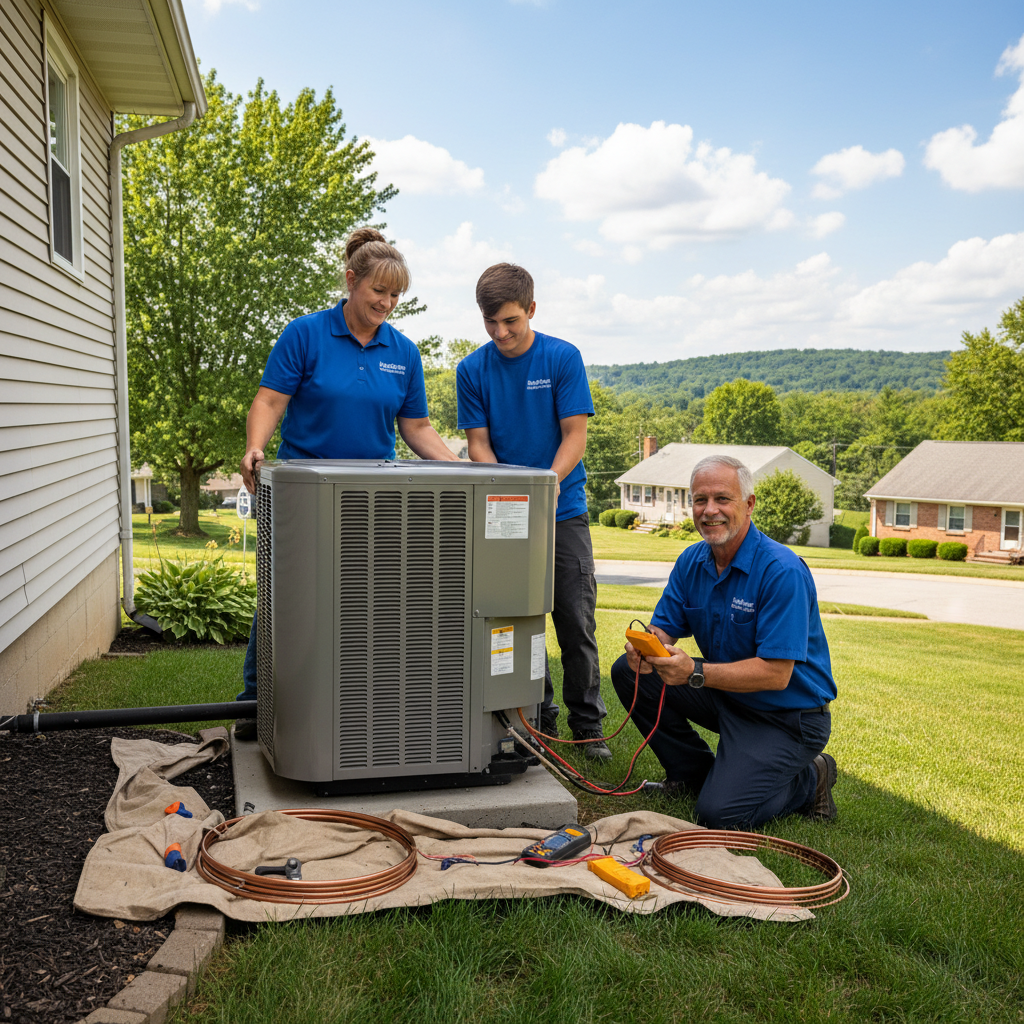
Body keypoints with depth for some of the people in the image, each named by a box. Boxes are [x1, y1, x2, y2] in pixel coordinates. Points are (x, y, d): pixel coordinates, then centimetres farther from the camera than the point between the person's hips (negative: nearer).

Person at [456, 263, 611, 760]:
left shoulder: (564, 358, -4)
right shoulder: (472, 370, 1)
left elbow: (575, 436, -7)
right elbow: (478, 444, 1)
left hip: (563, 509, -1)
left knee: (576, 622, 1)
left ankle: (588, 724, 14)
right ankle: (538, 720, 20)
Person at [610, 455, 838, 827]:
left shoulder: (783, 571, -24)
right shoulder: (692, 561, -1)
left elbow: (776, 674, -27)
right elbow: (663, 628, 1)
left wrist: (695, 673, -36)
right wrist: (646, 649, -24)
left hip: (788, 717, -7)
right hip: (727, 695, 7)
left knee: (719, 814, -21)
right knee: (629, 671, -7)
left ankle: (808, 781, 8)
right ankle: (694, 773, 9)